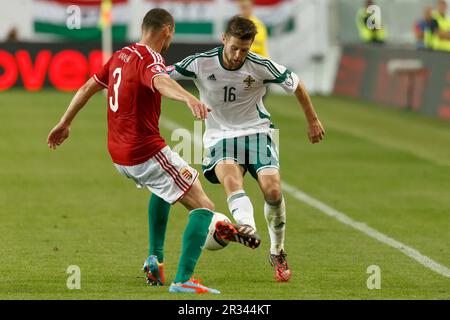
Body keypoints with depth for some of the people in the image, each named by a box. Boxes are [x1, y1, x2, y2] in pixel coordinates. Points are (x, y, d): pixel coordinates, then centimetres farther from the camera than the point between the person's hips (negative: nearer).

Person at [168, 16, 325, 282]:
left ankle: (278, 254, 5)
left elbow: (295, 84, 6)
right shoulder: (201, 63, -11)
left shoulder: (261, 66, -10)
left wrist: (313, 121, 15)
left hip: (256, 131, 1)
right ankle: (247, 228, -60)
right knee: (230, 178, -33)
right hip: (220, 136, 0)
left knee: (273, 190, -18)